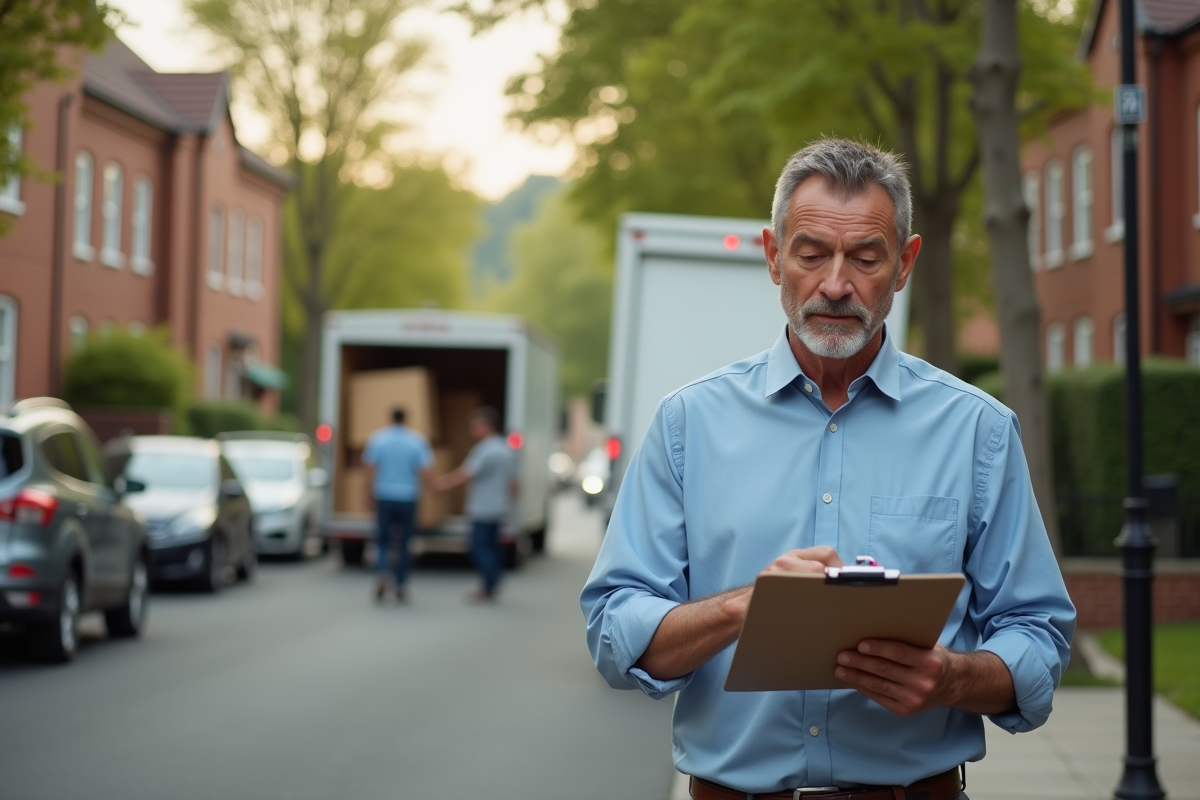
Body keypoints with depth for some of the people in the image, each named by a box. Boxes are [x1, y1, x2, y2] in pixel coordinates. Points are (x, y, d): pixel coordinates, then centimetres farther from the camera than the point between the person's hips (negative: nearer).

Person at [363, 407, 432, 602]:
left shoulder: (377, 439, -2)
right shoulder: (417, 441, -4)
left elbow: (370, 471, -3)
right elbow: (425, 473, -8)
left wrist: (372, 494, 8)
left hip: (384, 498, 0)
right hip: (408, 498, 0)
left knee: (382, 540, 10)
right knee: (404, 544, 11)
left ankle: (382, 572, -16)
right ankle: (400, 586, 14)